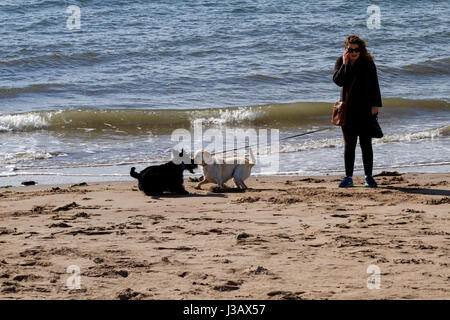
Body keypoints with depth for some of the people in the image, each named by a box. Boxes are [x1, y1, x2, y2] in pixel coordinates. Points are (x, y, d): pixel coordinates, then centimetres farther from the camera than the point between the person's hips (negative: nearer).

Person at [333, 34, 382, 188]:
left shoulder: (368, 63, -2)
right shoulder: (341, 62, 2)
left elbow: (374, 85, -1)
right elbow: (338, 81, -12)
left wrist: (375, 105, -7)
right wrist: (345, 64, -18)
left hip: (365, 110, -1)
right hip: (347, 109, 1)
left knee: (366, 144, 0)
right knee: (349, 144, 3)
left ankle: (368, 177, 8)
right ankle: (348, 177, 7)